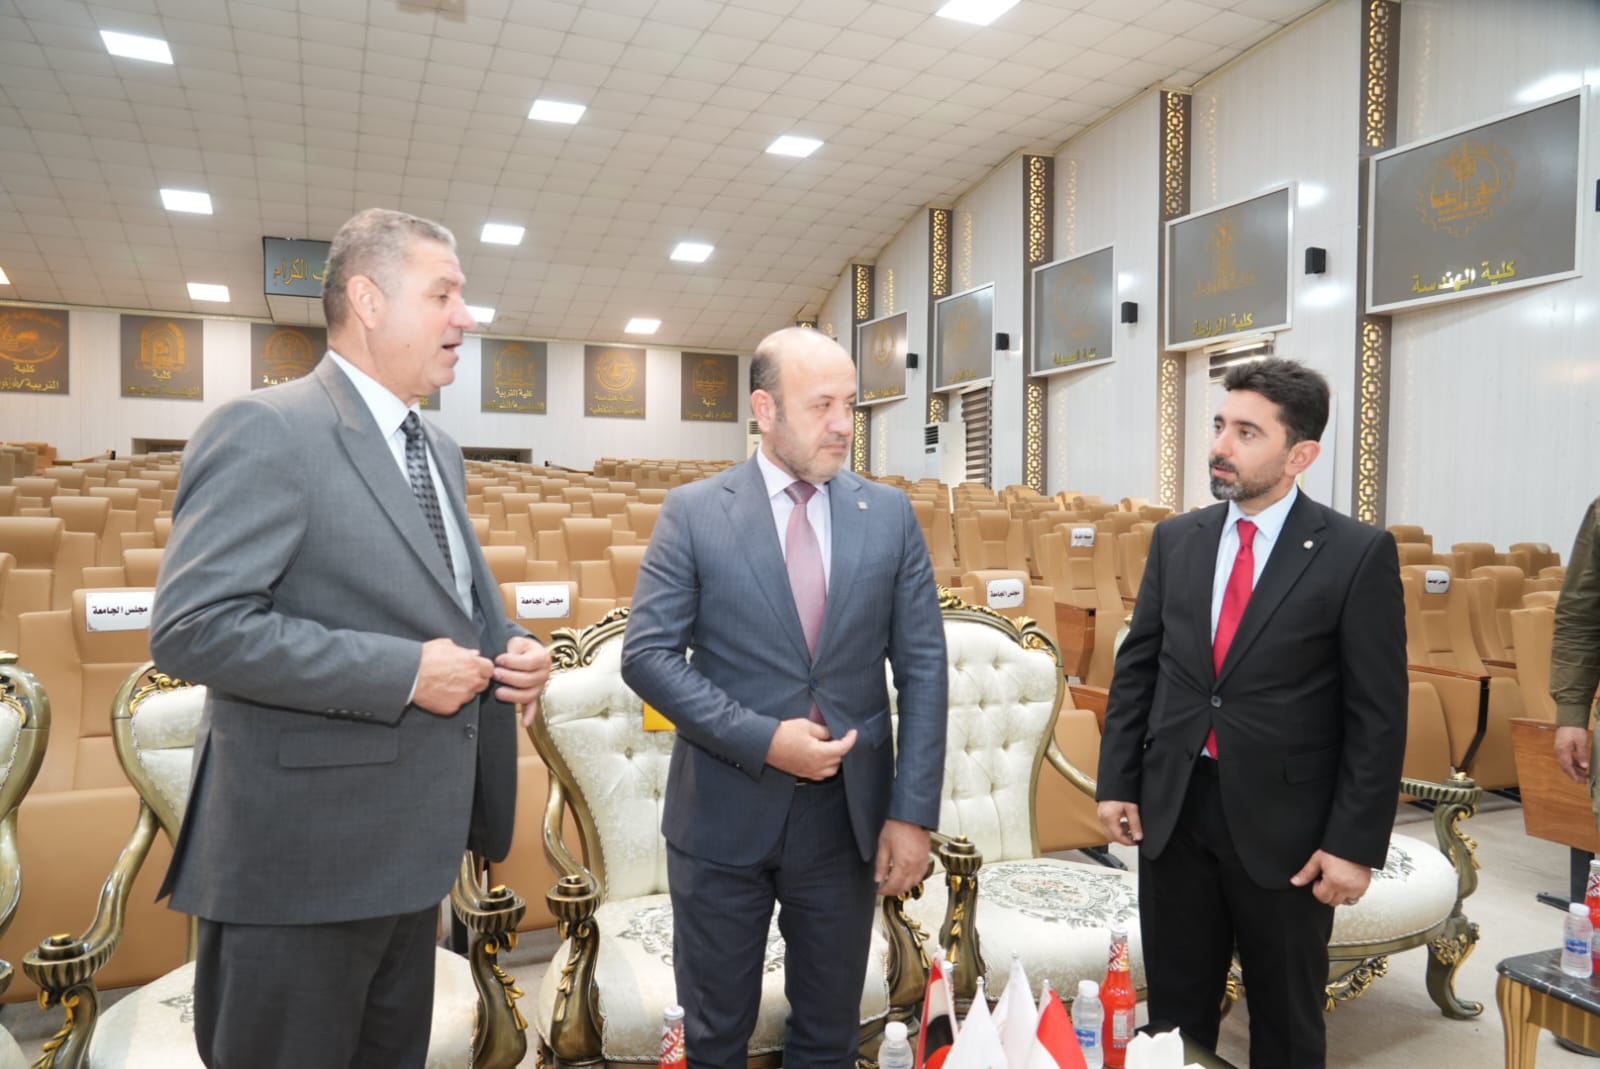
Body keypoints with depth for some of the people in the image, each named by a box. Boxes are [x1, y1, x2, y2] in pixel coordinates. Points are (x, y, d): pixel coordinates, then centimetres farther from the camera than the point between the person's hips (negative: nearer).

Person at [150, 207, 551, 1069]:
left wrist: (511, 648, -2)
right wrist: (404, 672, -23)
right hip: (301, 855, -8)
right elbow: (192, 627, -23)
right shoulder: (265, 432, -15)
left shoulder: (438, 451, 11)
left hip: (407, 843, 8)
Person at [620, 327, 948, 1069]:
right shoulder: (693, 512, -6)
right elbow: (647, 653, -9)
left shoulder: (890, 515, 0)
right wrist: (762, 739, -18)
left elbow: (922, 667, 0)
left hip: (846, 814, 2)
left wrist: (912, 812, -6)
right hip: (723, 813, -1)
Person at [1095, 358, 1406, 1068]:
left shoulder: (1359, 554, -9)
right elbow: (1136, 668, 6)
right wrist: (1116, 782, 3)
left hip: (1284, 821, -3)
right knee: (1174, 1005, 17)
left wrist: (1355, 843, -11)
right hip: (1172, 807, 3)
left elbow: (1378, 713, -8)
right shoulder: (1176, 539, 3)